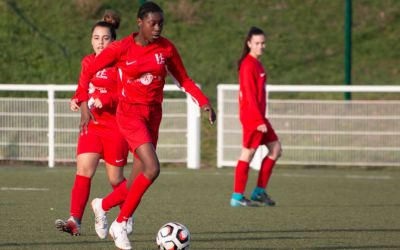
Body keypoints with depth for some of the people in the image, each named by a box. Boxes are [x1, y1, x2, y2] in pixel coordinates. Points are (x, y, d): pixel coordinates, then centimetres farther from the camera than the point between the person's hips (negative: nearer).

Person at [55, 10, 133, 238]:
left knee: (115, 179, 5)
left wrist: (106, 100, -26)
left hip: (115, 127, -5)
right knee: (83, 171, -11)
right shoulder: (88, 62, 9)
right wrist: (78, 100, 4)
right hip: (91, 125, 5)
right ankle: (75, 221, -17)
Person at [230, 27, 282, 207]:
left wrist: (261, 119, 17)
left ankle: (260, 192, 14)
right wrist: (259, 120, -21)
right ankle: (237, 197, 0)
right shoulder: (249, 65, -14)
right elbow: (250, 95, -19)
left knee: (275, 150, 11)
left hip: (257, 116, 10)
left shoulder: (255, 64, 15)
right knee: (248, 153, -5)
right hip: (252, 116, -10)